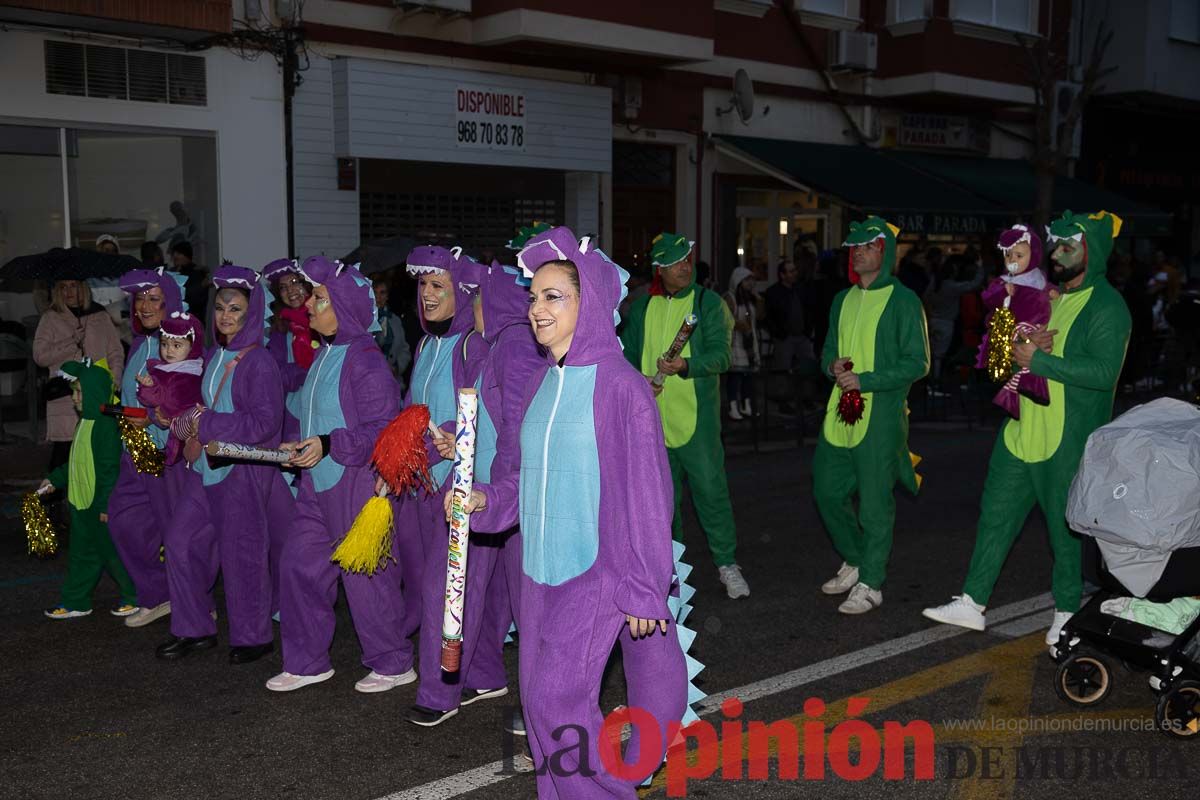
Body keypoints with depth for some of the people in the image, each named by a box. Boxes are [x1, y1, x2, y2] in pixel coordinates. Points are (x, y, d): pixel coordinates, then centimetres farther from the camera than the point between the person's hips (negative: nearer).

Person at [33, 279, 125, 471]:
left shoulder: (101, 317, 14)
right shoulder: (51, 319, 10)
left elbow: (116, 353, 11)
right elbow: (40, 356, 0)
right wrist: (73, 343, -6)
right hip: (64, 398, -1)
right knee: (63, 450, -5)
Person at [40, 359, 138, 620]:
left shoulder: (107, 424, -21)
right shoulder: (87, 421, 11)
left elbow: (110, 468, -23)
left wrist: (106, 505, -22)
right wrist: (55, 479, 23)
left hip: (102, 504, -10)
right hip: (82, 501, 10)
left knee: (112, 552, 3)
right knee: (82, 553, 16)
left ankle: (135, 597, 17)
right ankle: (75, 602, 26)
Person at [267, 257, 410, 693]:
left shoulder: (365, 360, -17)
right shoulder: (324, 354, 12)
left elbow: (383, 429, -21)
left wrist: (329, 445, -24)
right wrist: (301, 445, 10)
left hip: (357, 482, -9)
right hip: (318, 482, 9)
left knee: (366, 575, 1)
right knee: (299, 565, 11)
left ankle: (393, 664, 18)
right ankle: (306, 661, 24)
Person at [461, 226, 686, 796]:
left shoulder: (620, 386, -13)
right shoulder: (541, 382, 6)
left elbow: (646, 492, -12)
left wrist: (643, 589, -11)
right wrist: (485, 500, -3)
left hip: (596, 571, -6)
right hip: (540, 569, 7)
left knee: (557, 696, -8)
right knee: (539, 695, 10)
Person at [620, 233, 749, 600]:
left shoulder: (708, 302, -1)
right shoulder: (642, 308, 10)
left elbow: (720, 354, -11)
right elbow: (628, 354, 17)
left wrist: (687, 366, -29)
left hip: (697, 416, -4)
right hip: (652, 417, 4)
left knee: (710, 489, -5)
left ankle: (727, 563, 8)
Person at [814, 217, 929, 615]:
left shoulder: (903, 301, -7)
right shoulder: (843, 300, 14)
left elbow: (917, 363, -11)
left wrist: (866, 380, -19)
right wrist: (832, 366, -4)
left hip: (881, 414, -7)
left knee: (874, 503, 0)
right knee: (827, 492, 13)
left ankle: (870, 583, 12)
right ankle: (855, 561, 33)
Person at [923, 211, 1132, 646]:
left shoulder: (1107, 307, -10)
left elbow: (1105, 372, -23)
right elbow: (1006, 353, 19)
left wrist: (1038, 359, -21)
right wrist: (1025, 345, -5)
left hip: (1069, 441, -7)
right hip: (1022, 431, 8)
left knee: (1066, 527, 6)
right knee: (995, 516, 9)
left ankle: (1067, 611, 23)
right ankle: (972, 602, 17)